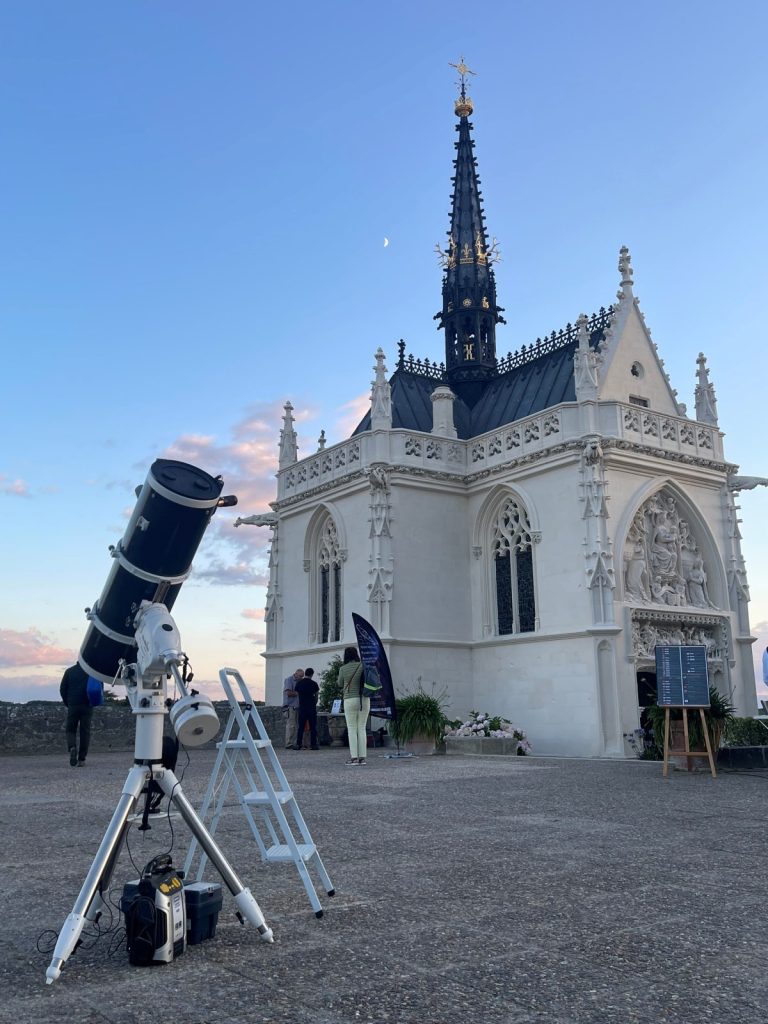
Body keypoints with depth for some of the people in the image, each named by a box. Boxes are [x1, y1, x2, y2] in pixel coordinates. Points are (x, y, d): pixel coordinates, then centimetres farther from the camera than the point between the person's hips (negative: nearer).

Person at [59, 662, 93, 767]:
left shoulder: (69, 671, 4)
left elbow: (62, 689, 4)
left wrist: (67, 704, 11)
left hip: (72, 706, 0)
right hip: (87, 707, 0)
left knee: (70, 730, 12)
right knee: (85, 731, 5)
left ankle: (72, 748, -17)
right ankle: (81, 759, 4)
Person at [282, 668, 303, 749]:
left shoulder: (298, 682, 20)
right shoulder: (289, 680, -3)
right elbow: (289, 693, -13)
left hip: (297, 706, 8)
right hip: (290, 707, -8)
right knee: (291, 725, -10)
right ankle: (289, 744, -8)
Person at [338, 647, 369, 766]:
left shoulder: (343, 669, -3)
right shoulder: (363, 666, -2)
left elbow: (340, 683, 12)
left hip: (350, 700, -2)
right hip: (364, 699, 2)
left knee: (352, 729, 2)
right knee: (362, 728, 7)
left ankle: (354, 757, -4)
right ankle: (362, 757, 5)